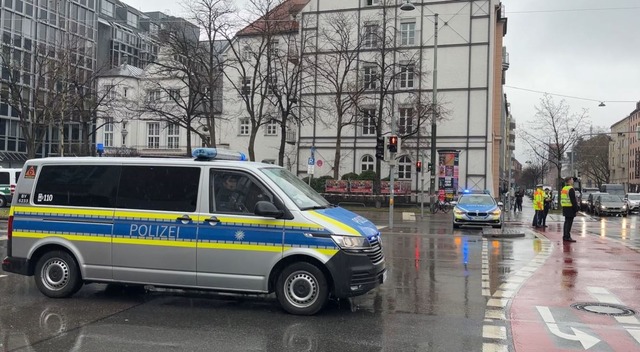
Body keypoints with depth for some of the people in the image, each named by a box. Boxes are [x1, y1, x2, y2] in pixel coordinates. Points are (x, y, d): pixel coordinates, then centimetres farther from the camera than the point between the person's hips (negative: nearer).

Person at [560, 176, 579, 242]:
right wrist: (576, 209, -14)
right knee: (569, 222, -8)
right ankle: (567, 237, -8)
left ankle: (565, 236, 19)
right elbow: (573, 200, -18)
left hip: (565, 207, 10)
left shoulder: (564, 188, 15)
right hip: (570, 208, -10)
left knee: (566, 222, 15)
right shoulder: (571, 189, -15)